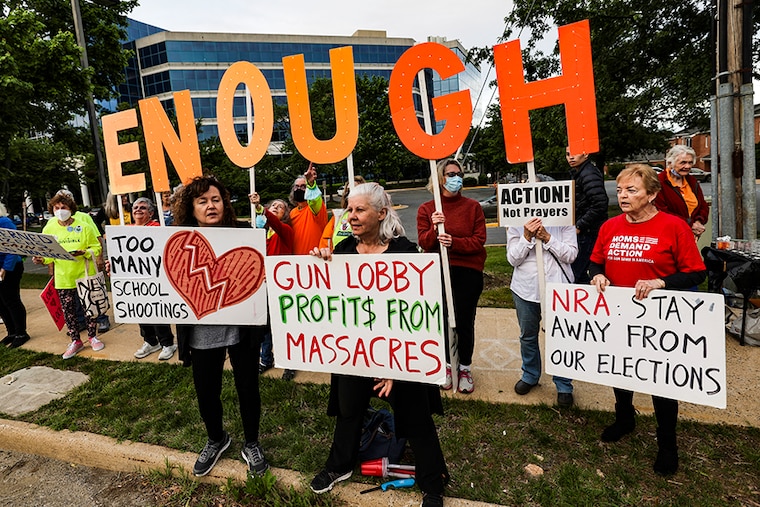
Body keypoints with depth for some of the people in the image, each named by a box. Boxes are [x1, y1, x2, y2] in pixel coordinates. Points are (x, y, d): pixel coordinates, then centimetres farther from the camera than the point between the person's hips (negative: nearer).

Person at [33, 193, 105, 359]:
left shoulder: (84, 226, -5)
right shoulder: (49, 229, 2)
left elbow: (96, 247, -3)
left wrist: (84, 253, -21)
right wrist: (42, 259, -13)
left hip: (85, 275, -2)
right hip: (63, 278, 3)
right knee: (68, 310, 8)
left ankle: (93, 336, 25)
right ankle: (75, 341, 23)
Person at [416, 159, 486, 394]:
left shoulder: (472, 206, 3)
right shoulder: (426, 209, 5)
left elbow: (479, 241, -5)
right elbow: (424, 243, -3)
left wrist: (453, 242, -20)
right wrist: (434, 229, -23)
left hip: (468, 271, -1)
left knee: (464, 321, 1)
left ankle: (465, 368, 22)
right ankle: (447, 364, 28)